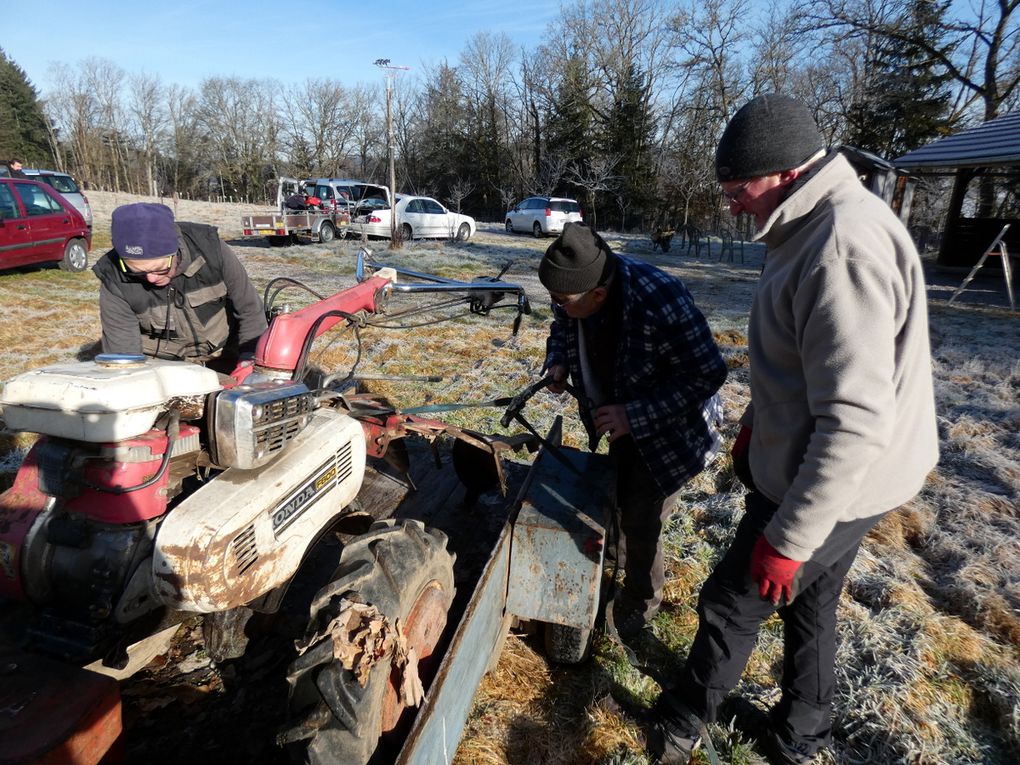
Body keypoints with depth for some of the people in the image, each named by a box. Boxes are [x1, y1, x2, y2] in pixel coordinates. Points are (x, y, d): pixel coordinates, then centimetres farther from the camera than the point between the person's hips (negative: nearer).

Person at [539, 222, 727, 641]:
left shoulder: (661, 303, -39)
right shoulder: (574, 288, -18)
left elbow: (708, 374, -30)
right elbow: (562, 328, 5)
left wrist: (635, 417, -33)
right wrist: (558, 364, -17)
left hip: (666, 429, -6)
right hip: (618, 419, 6)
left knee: (640, 520, 1)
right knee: (618, 501, 23)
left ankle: (639, 602, 31)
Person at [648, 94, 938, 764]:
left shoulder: (843, 249, -29)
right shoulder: (816, 226, 5)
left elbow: (856, 422, -31)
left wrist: (788, 539, -25)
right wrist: (756, 425, 24)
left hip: (835, 486, -10)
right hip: (826, 473, 10)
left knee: (732, 602, 8)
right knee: (810, 603, 23)